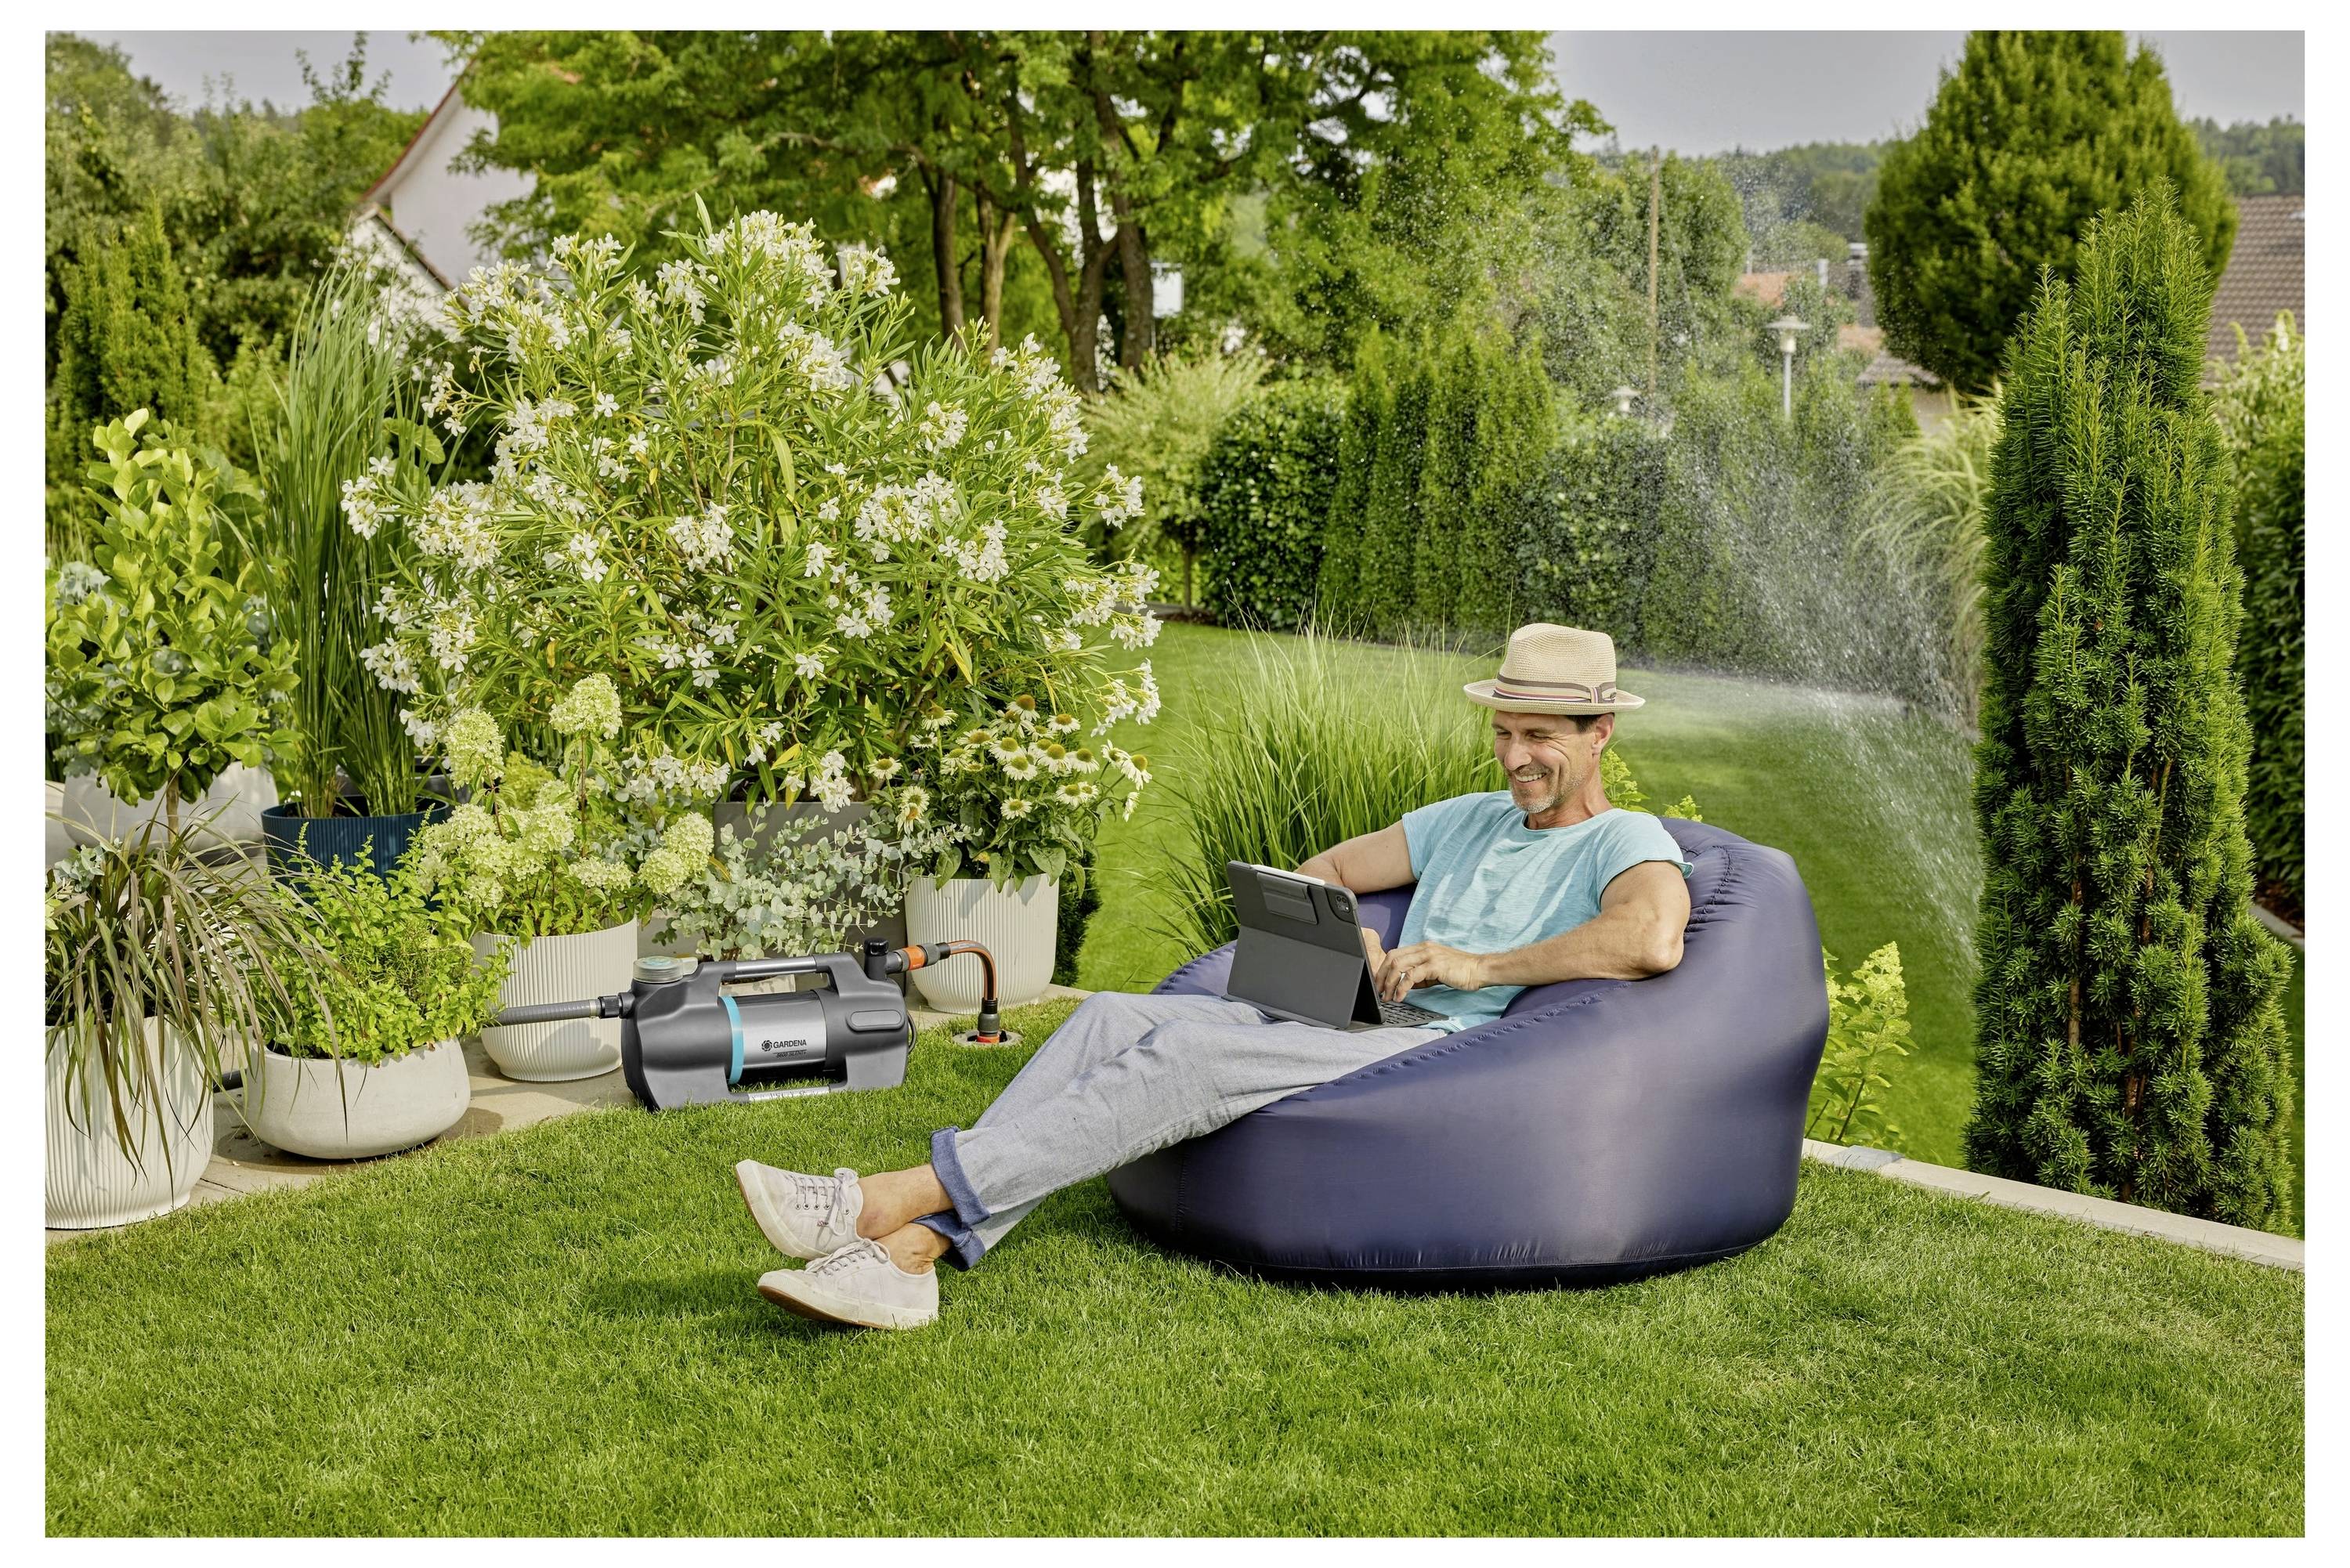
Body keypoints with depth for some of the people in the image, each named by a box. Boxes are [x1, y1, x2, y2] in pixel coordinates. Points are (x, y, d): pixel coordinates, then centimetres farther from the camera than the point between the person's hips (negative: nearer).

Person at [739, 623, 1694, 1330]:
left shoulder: (1627, 843, 4)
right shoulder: (1467, 821, 27)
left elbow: (1653, 940, -20)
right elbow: (1319, 872, 31)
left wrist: (1482, 965, -15)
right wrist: (1348, 935, 8)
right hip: (1351, 1026, 8)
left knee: (1194, 1052, -28)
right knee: (1113, 1017, -16)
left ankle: (885, 1199, -33)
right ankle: (908, 1251, -30)